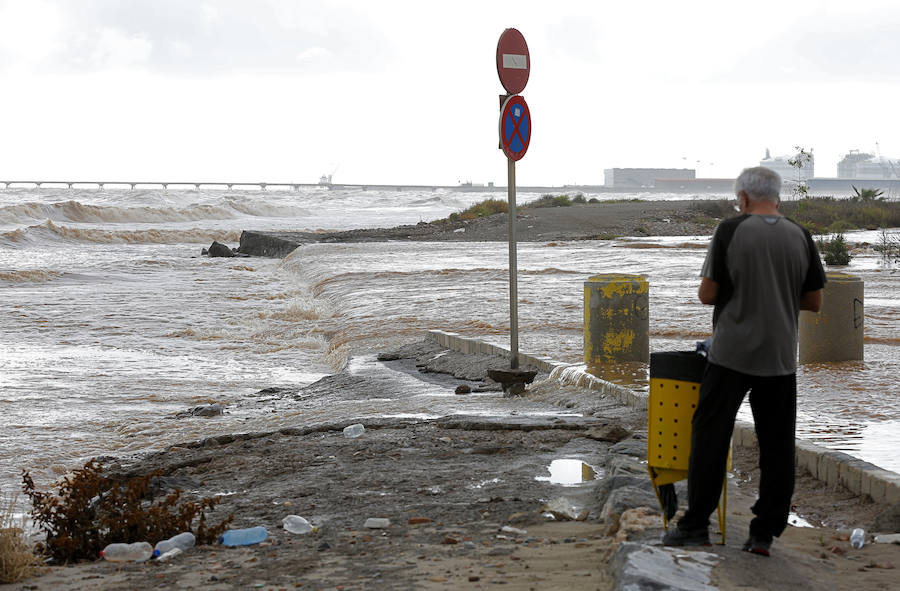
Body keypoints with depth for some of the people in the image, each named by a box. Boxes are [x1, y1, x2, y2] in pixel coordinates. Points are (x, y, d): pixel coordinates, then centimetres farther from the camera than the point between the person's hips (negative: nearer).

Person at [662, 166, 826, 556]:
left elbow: (707, 294, -7)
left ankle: (696, 525, 5)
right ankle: (764, 534, 8)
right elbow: (814, 302, 6)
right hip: (780, 358, 3)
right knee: (776, 445, 7)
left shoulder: (731, 231, -7)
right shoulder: (801, 237, 2)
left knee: (710, 437, 4)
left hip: (732, 353, -3)